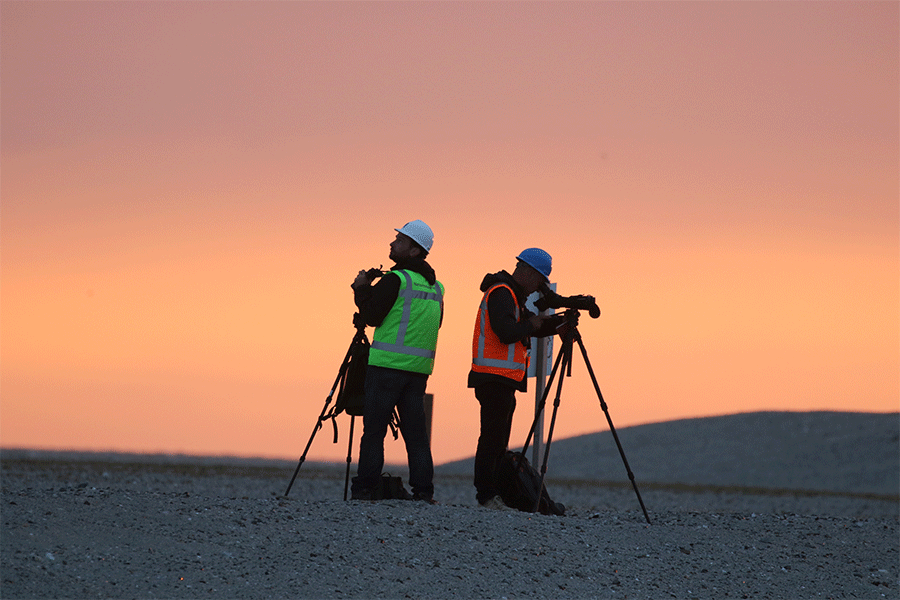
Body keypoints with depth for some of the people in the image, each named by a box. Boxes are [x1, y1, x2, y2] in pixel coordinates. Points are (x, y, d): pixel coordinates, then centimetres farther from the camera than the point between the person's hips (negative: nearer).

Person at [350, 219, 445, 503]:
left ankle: (364, 490, -6)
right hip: (420, 367, 7)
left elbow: (372, 316, -11)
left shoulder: (396, 280, -9)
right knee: (415, 430, 6)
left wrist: (362, 289, 4)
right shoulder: (436, 286, 14)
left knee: (374, 429, -4)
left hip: (388, 363, -7)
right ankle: (423, 491, -1)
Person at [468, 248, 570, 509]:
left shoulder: (513, 296, 22)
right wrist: (532, 322, -7)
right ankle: (486, 495, -12)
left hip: (504, 380, 11)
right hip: (495, 378, -11)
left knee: (498, 439, 9)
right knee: (492, 437, -11)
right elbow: (506, 333, -24)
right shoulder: (501, 294, -11)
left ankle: (490, 493, 10)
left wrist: (562, 320, 10)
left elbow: (537, 330, 25)